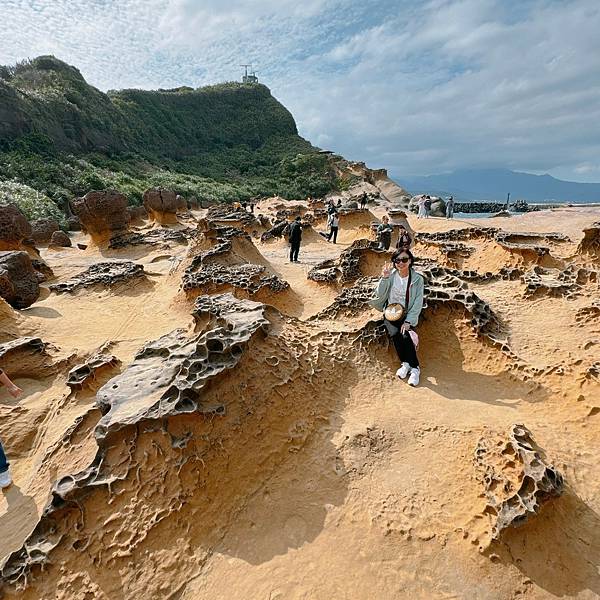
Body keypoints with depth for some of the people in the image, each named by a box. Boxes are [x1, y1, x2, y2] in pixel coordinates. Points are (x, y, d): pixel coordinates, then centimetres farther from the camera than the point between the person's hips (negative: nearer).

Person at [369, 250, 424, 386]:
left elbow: (418, 304, -5)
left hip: (408, 316, -1)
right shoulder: (391, 275, -1)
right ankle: (414, 367, -16)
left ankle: (406, 364, -13)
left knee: (405, 336, -28)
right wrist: (384, 278, -22)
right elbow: (380, 294, -8)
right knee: (395, 335, -26)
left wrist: (408, 321, -16)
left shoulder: (417, 279, -3)